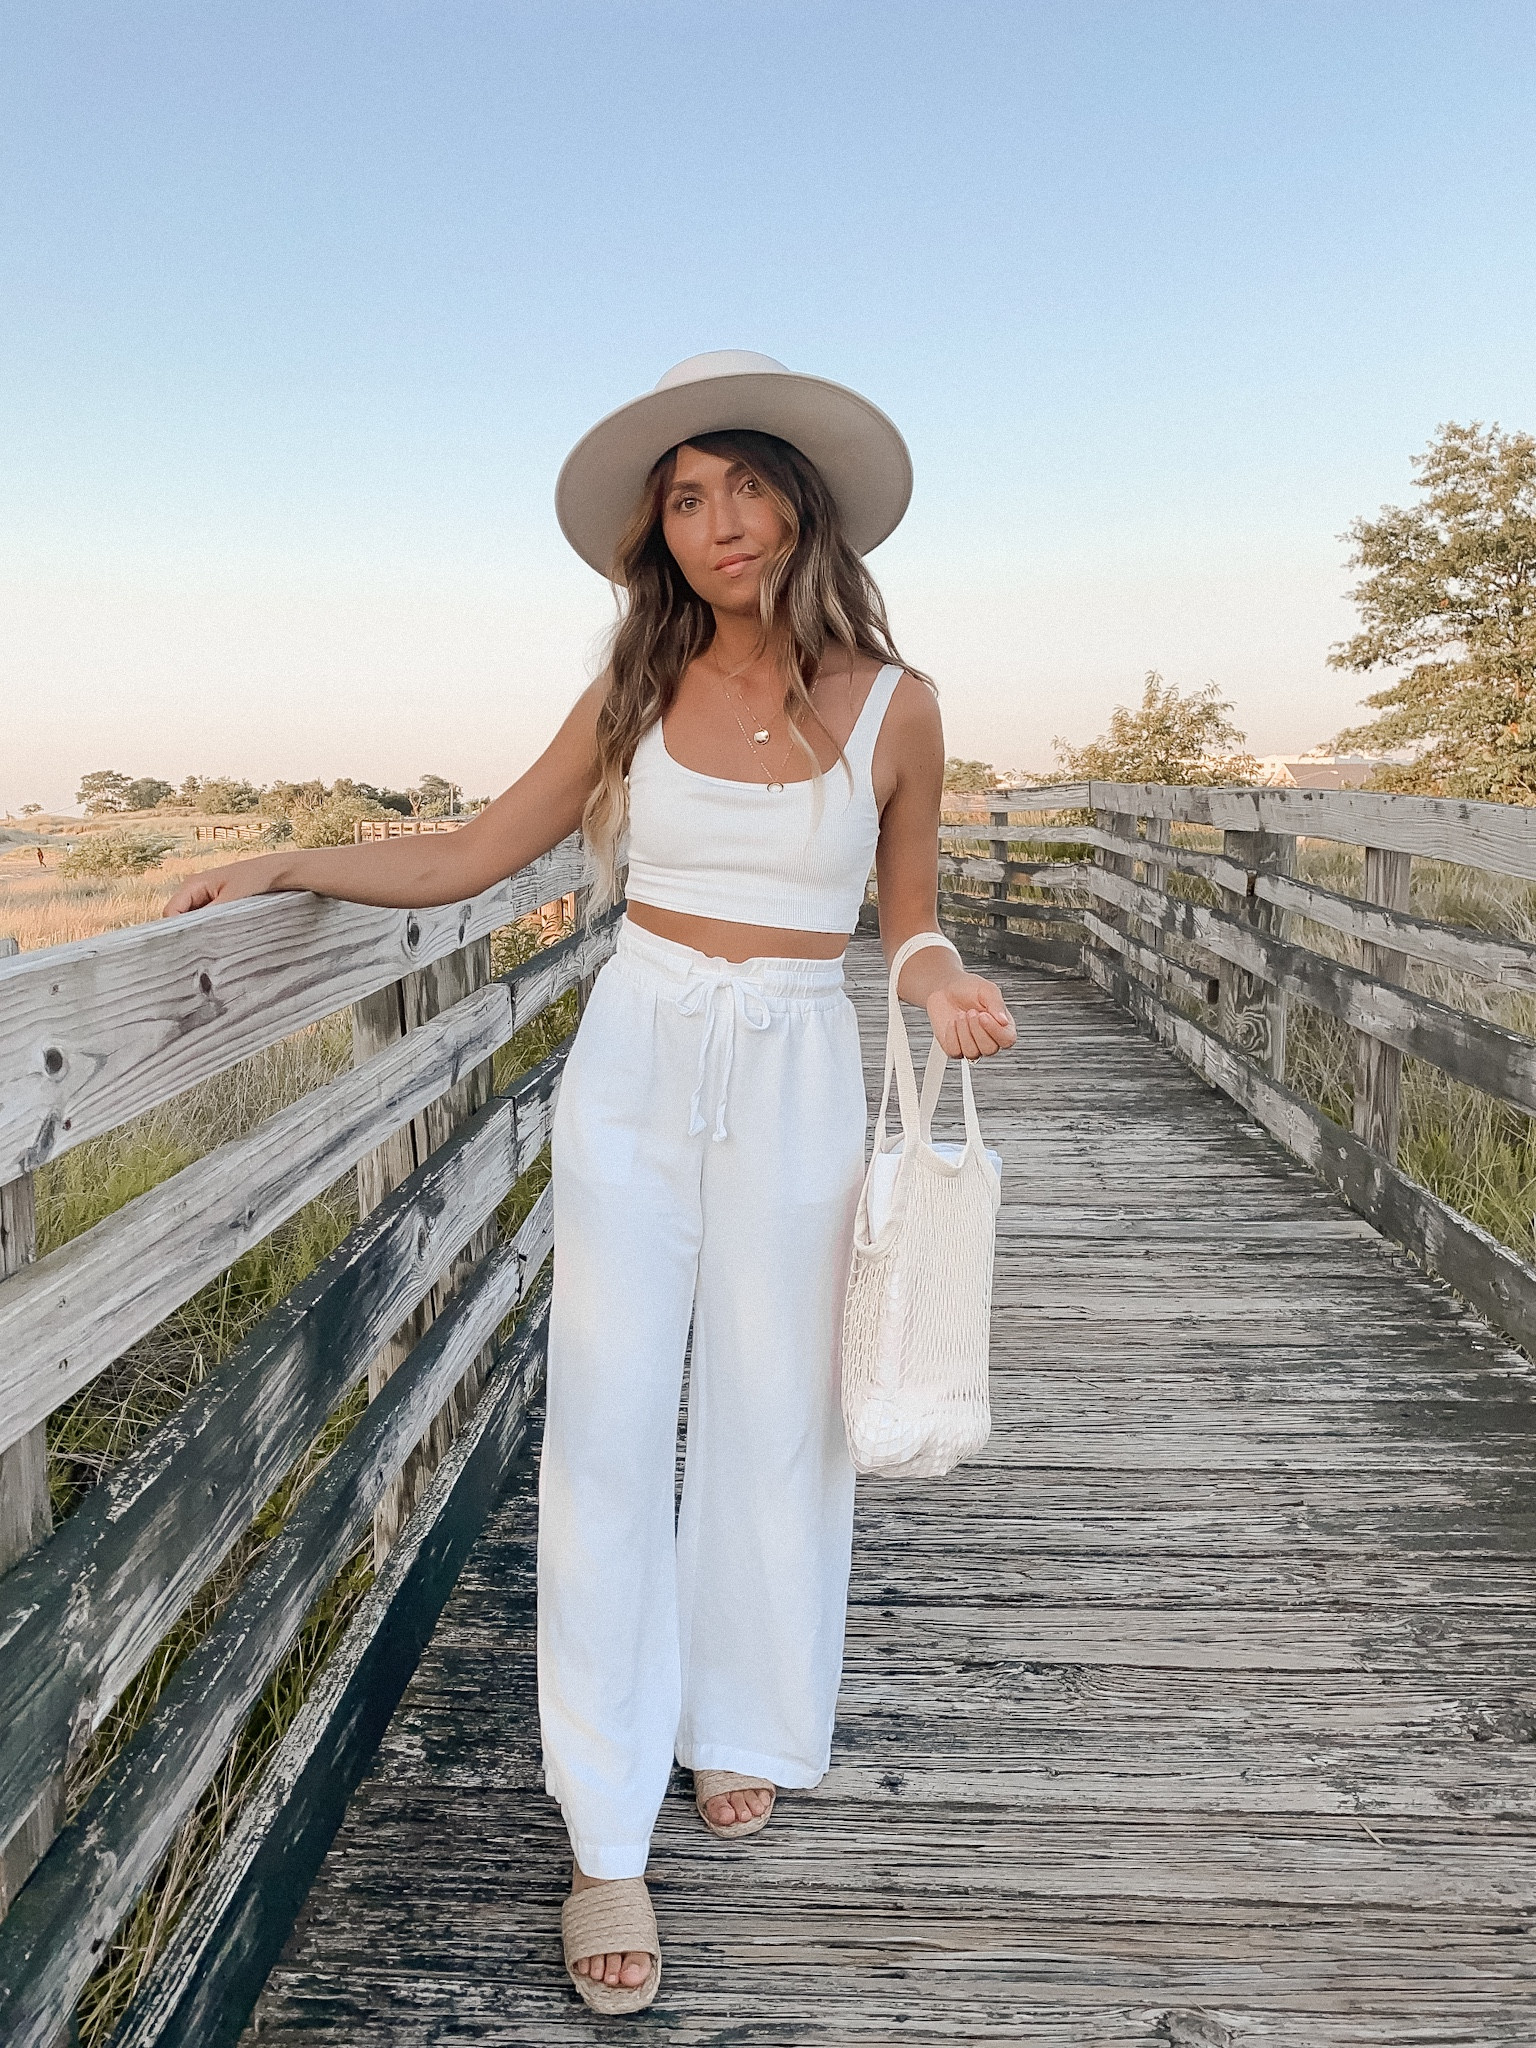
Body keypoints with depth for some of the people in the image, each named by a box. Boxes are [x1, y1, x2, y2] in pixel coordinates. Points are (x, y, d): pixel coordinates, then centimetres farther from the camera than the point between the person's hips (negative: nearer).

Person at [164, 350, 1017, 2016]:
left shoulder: (892, 705, -1)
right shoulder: (637, 696, 4)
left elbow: (908, 922, 9)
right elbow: (468, 860, 6)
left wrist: (943, 986, -11)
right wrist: (285, 865, -3)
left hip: (794, 1079, -1)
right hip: (633, 1065, 1)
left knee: (772, 1422, 9)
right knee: (608, 1426, 0)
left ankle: (743, 1725, 35)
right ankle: (608, 1838, 13)